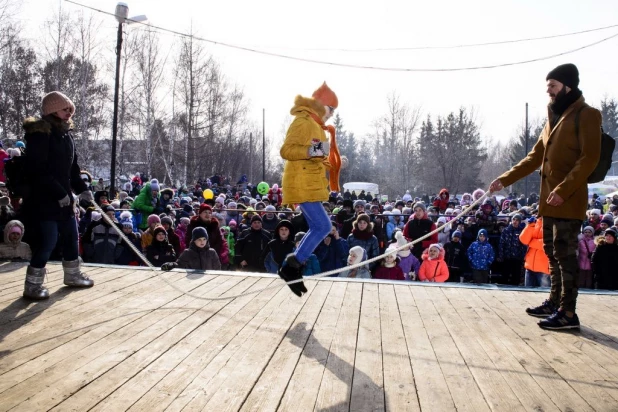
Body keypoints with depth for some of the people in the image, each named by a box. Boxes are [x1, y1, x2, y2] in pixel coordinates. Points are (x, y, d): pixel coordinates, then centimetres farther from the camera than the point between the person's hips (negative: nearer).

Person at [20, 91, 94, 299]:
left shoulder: (66, 133, 10)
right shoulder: (39, 134, -16)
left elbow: (72, 166, 16)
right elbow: (38, 170, -22)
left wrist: (81, 189, 6)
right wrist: (59, 193, -21)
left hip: (64, 197, 9)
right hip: (42, 198, -9)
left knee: (71, 236, 16)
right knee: (47, 241, -6)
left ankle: (73, 275, 32)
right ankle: (33, 285, 8)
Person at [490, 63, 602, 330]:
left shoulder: (586, 115, -6)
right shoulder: (554, 118, 18)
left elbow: (589, 159, -15)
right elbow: (534, 157, 20)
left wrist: (563, 190, -24)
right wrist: (505, 179, 14)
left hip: (569, 201, -8)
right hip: (549, 200, 8)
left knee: (564, 253, -6)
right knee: (552, 252, 14)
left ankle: (568, 313, 1)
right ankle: (555, 302, 25)